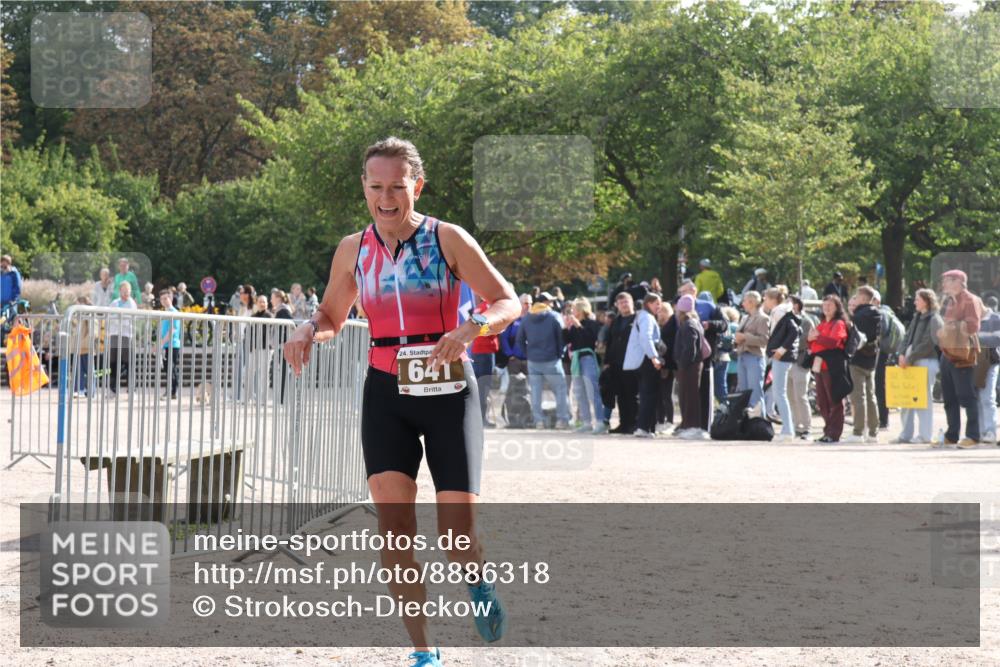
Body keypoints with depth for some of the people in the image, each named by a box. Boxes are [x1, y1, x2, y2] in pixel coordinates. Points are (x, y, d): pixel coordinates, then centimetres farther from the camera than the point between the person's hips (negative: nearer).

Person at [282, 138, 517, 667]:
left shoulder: (447, 240, -6)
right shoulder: (353, 250, 4)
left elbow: (508, 303, -5)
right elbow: (332, 316, 19)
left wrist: (470, 328, -26)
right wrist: (308, 330, -4)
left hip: (448, 391, -2)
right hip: (386, 394, 3)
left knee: (457, 533, -8)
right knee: (393, 522, -11)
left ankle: (478, 581, 29)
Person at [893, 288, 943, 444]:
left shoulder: (934, 320, -8)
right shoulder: (917, 318, 16)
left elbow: (928, 344, -16)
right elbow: (907, 337, 14)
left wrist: (910, 358, -15)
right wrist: (902, 354, -4)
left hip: (927, 362, -8)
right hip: (911, 362, 8)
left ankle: (925, 435, -1)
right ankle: (906, 434, 11)